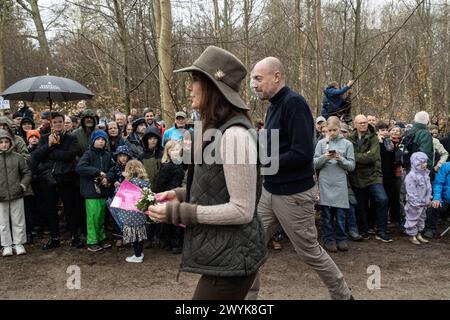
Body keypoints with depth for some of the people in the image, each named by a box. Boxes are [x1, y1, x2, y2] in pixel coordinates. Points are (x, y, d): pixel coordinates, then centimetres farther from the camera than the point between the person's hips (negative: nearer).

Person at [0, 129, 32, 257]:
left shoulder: (17, 157, 0)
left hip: (16, 195, 0)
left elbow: (27, 173, 6)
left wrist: (23, 186, -6)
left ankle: (19, 244, 20)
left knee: (18, 221, 8)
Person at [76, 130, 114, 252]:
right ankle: (92, 242, 3)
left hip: (102, 190, 5)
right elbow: (79, 168, -18)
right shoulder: (88, 154, -5)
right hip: (91, 190, -5)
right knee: (93, 216, -7)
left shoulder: (107, 155, 11)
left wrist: (107, 178, -5)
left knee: (101, 216, 11)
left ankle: (101, 239, 23)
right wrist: (98, 172, -18)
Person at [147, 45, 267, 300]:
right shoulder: (218, 130, 9)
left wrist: (179, 213, -20)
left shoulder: (234, 135, -23)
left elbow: (242, 210, -23)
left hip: (230, 258, -9)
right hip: (222, 253, 9)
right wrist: (182, 195, 4)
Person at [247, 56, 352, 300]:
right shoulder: (274, 106, 10)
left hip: (293, 194, -8)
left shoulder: (293, 102, -19)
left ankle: (343, 295, 30)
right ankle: (248, 294, 24)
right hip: (270, 191, 9)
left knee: (310, 252, 7)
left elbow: (302, 154, -26)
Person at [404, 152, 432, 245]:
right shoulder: (411, 176, -21)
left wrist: (429, 199, 13)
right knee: (412, 219, 2)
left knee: (421, 218, 19)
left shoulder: (426, 174, 6)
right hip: (415, 204, -9)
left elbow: (428, 187, 16)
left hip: (424, 203, 9)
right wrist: (415, 203, -21)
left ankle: (419, 235, 31)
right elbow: (411, 192, -21)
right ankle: (412, 236, 14)